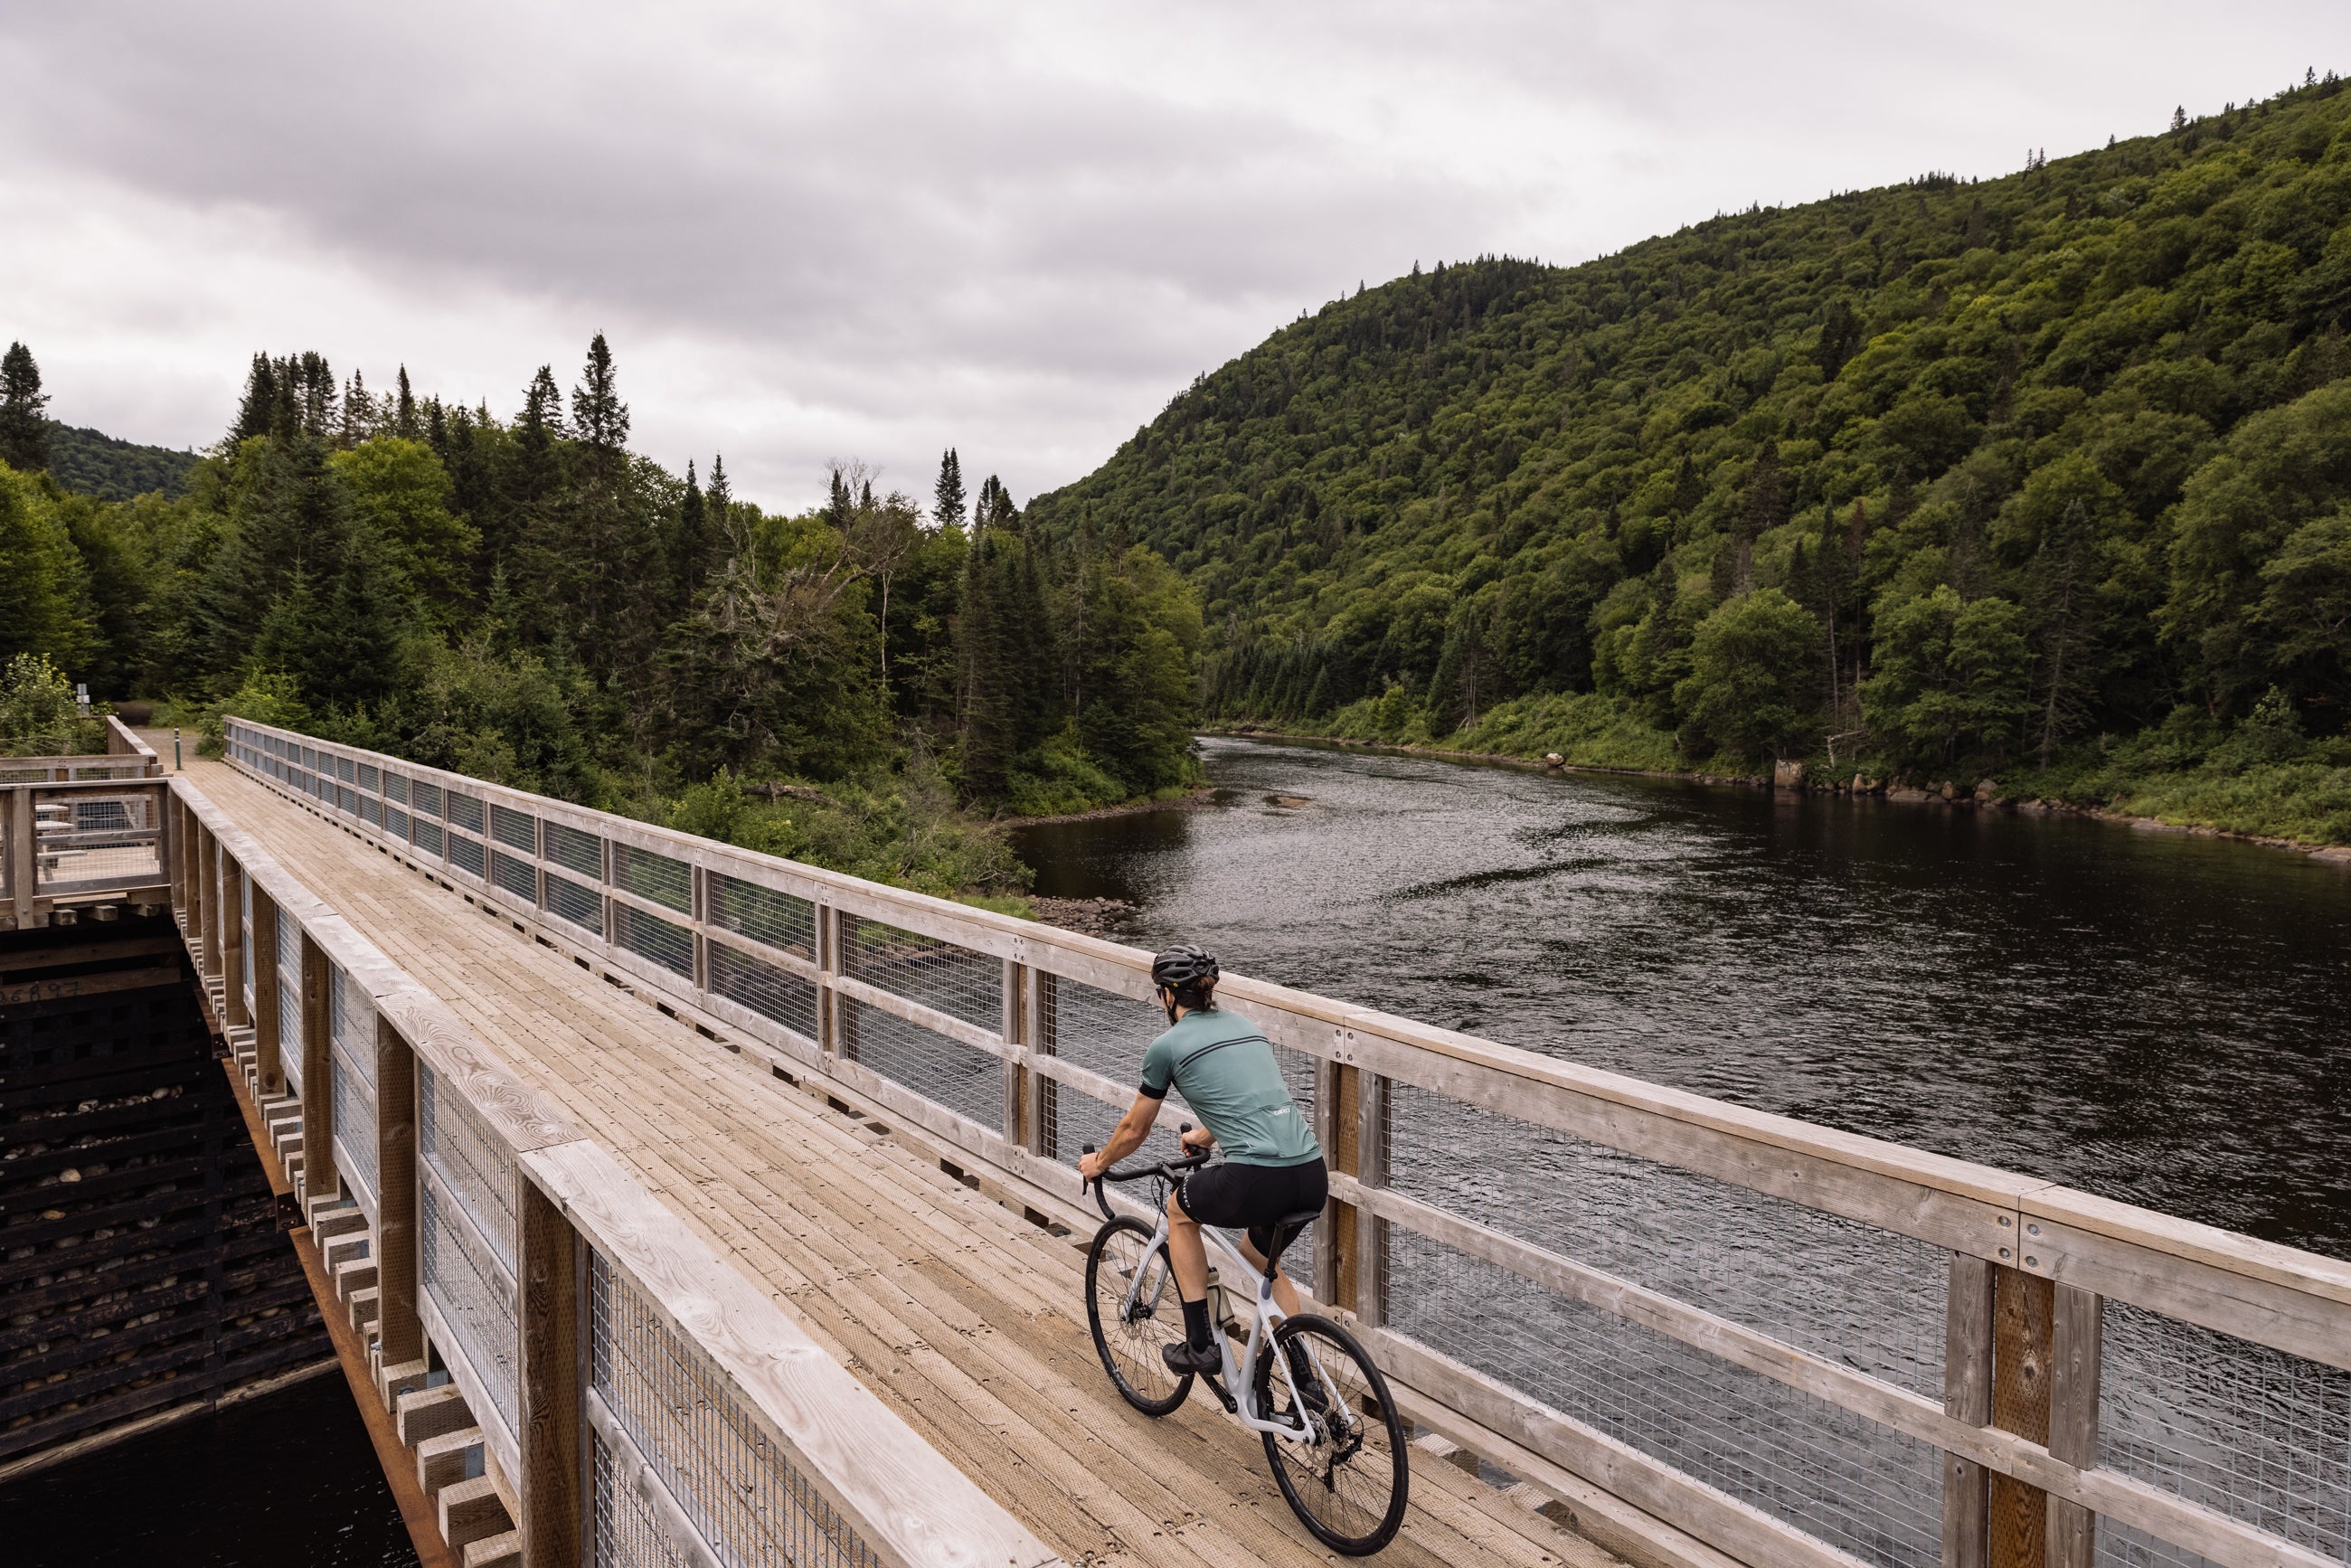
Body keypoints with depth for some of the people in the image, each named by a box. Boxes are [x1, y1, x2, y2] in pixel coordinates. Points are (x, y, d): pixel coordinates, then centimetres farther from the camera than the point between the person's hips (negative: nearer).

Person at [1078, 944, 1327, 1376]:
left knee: (1180, 1210, 26)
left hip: (1257, 1184, -6)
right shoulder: (1245, 1026, 22)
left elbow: (1134, 1130, 17)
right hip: (1314, 1178, 6)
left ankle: (1200, 1345, 24)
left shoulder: (1168, 1045, 4)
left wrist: (1098, 1162, 37)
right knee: (1261, 1257, 34)